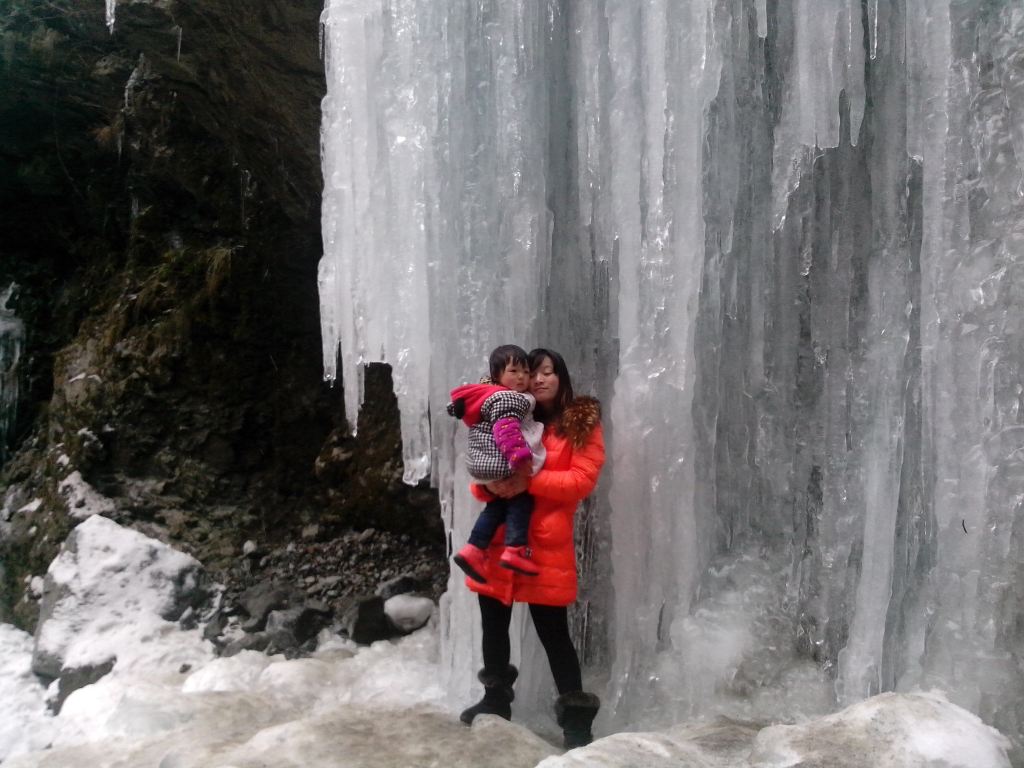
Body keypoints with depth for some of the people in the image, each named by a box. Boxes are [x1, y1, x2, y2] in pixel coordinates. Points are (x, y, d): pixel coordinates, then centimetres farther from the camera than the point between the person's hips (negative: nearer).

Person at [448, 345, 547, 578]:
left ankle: (474, 550, 13)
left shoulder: (489, 395, 19)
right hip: (500, 464, -10)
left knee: (497, 505, 18)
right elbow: (506, 430, -27)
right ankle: (514, 550, -2)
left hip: (484, 461, 10)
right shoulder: (505, 399, -15)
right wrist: (519, 456, -31)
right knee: (521, 499, 3)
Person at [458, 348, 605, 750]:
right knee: (493, 627, 15)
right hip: (498, 539, 5)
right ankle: (496, 699, 36)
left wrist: (530, 481, -21)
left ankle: (576, 717, 14)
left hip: (547, 545, -5)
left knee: (553, 633, -2)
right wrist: (489, 484, -12)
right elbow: (482, 474, 12)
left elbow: (583, 480, -10)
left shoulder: (583, 422, 0)